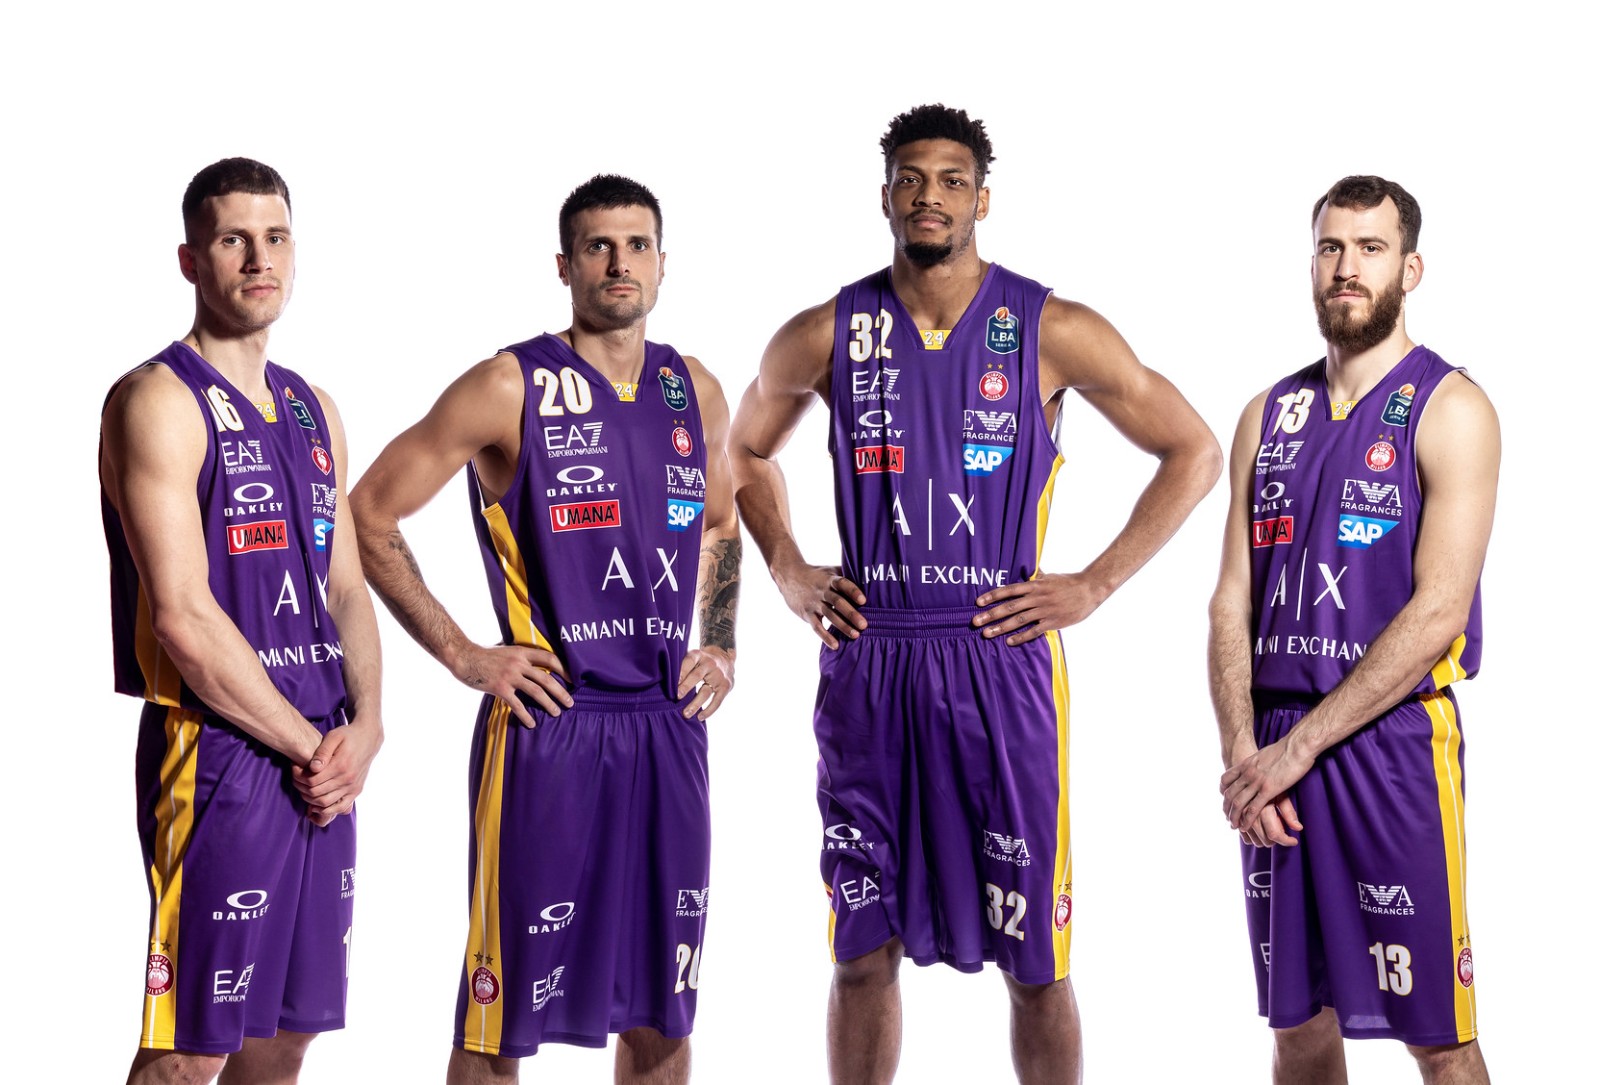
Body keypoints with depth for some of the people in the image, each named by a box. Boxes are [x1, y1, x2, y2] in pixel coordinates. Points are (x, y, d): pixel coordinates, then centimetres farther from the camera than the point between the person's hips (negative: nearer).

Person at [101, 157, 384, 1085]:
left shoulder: (314, 412, 16)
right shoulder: (158, 402, -9)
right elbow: (184, 621, -16)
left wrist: (365, 725, 0)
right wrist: (308, 745, -12)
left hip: (323, 760, 8)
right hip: (218, 757, -8)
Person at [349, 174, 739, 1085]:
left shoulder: (696, 393, 11)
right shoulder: (511, 389, -6)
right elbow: (371, 515, -5)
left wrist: (721, 648, 14)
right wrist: (462, 655, -8)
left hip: (669, 726, 5)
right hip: (549, 725, -5)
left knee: (663, 1007, 11)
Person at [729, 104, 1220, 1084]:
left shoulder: (1052, 333, -2)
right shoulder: (827, 336, 5)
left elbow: (1195, 452, 5)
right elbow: (748, 449, 24)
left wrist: (1095, 585, -2)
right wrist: (788, 573, 10)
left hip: (1003, 661, -2)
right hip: (867, 665, 2)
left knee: (1035, 958, 2)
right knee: (864, 952, 7)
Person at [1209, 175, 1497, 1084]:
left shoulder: (1449, 410, -5)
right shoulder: (1272, 415, 13)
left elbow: (1437, 616, -14)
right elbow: (1233, 601, 9)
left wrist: (1297, 748, -15)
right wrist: (1241, 754, -6)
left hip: (1392, 739, -5)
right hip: (1273, 753, 5)